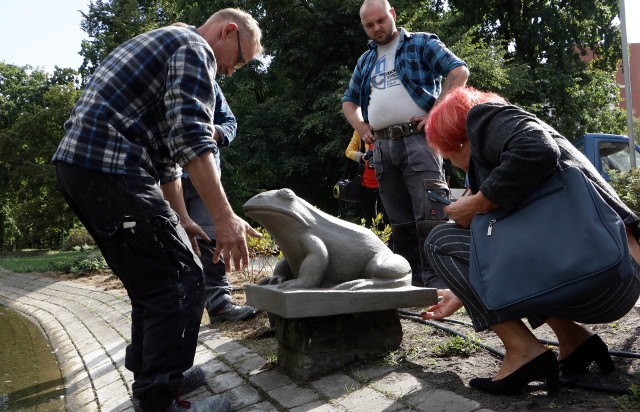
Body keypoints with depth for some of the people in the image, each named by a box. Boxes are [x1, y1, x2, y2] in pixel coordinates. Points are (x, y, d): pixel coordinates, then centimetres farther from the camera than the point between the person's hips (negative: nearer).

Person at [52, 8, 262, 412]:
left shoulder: (169, 46, 29)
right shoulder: (195, 49, -2)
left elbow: (168, 146, 28)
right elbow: (192, 137, -18)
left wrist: (180, 219, 28)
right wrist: (224, 216, -21)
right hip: (108, 168, -11)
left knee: (153, 279, 18)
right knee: (182, 280, -6)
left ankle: (150, 372, 29)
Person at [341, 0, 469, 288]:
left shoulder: (421, 43, 8)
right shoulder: (365, 61, 23)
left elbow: (459, 72, -3)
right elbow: (349, 101, 31)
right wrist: (361, 128, 12)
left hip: (417, 139, -5)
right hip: (382, 147, 6)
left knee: (429, 215, -13)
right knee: (401, 221, 6)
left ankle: (437, 283, -10)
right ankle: (412, 282, 12)